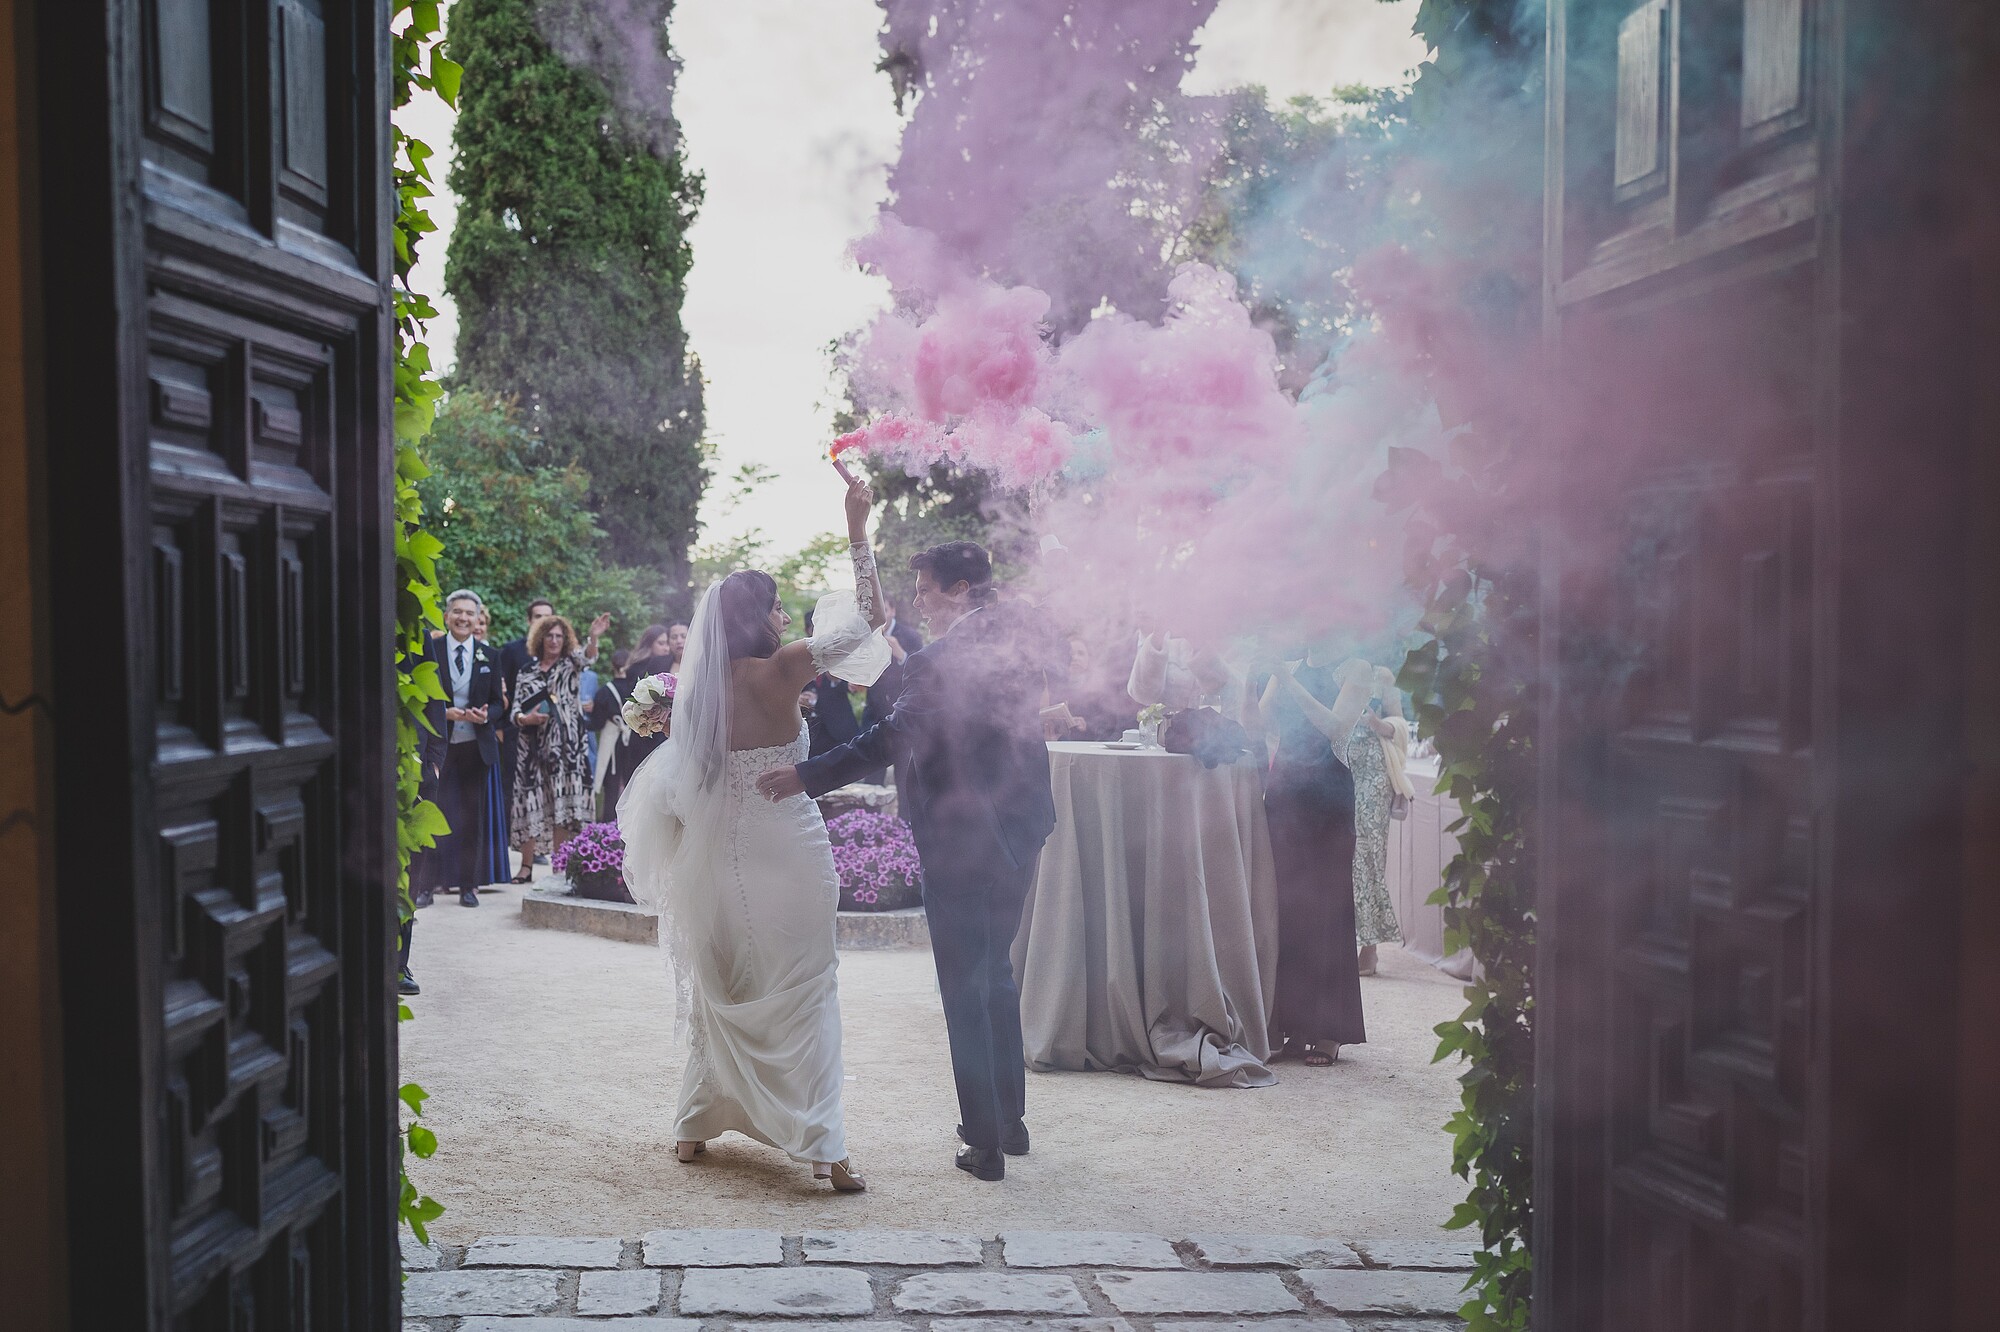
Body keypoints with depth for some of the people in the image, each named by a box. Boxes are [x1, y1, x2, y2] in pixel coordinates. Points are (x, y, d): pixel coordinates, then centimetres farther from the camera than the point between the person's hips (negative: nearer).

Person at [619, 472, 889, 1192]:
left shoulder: (697, 684, 4)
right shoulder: (779, 669, -11)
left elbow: (675, 784, 11)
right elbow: (867, 617, -9)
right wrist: (857, 530, -5)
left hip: (715, 857, 5)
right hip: (784, 852, -5)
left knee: (718, 990, 18)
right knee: (802, 991, -2)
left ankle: (696, 1124, 27)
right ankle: (822, 1145, -8)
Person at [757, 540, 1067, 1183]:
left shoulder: (942, 660, -18)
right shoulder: (1015, 642, 5)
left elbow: (888, 739, -24)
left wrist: (806, 776, -21)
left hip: (962, 841, -8)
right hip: (1018, 830, 8)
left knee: (964, 989, 2)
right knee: (997, 973, 21)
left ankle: (985, 1142, 8)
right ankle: (1011, 1119, 30)